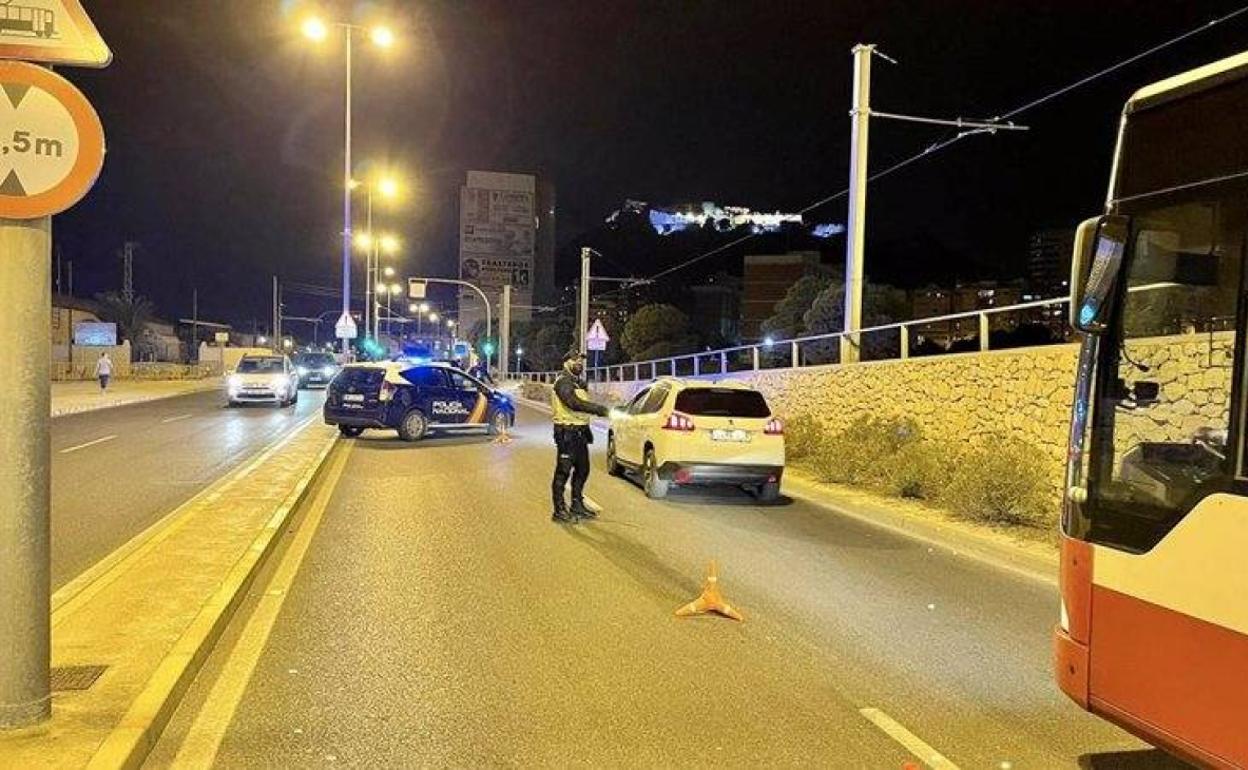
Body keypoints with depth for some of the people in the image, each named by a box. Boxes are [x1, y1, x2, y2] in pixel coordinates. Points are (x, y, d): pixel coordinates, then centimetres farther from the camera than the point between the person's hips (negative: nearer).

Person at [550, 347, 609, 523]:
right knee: (563, 471, -5)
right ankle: (559, 510, -1)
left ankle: (577, 505, 27)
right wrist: (597, 409, -31)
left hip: (580, 432, 10)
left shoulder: (579, 382, 20)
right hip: (567, 432, -10)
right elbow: (573, 402, -29)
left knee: (582, 469, 15)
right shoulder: (563, 381, -12)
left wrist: (587, 430, 20)